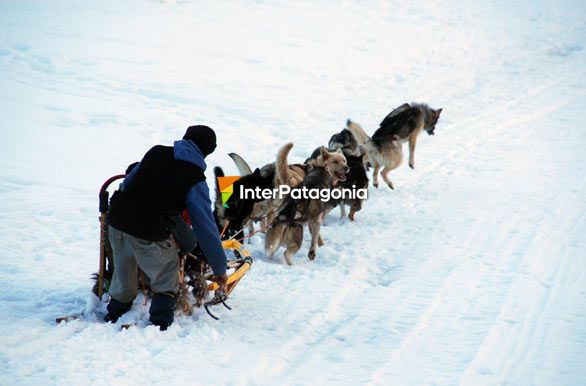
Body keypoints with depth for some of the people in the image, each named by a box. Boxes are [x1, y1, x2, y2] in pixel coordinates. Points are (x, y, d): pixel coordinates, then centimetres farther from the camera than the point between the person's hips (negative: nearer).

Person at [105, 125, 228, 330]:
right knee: (166, 277, 16)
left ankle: (114, 314, 43)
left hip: (117, 221, 6)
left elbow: (127, 183, 20)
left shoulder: (156, 152, 8)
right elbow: (206, 228, -5)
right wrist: (220, 269, 1)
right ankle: (160, 323, 11)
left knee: (123, 271, 28)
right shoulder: (195, 181, -6)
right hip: (149, 236, -6)